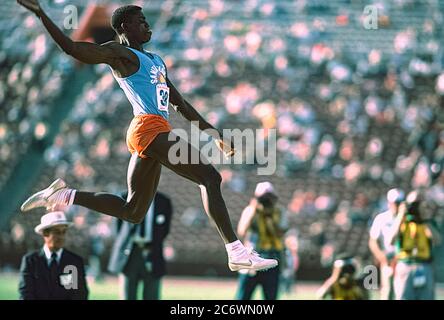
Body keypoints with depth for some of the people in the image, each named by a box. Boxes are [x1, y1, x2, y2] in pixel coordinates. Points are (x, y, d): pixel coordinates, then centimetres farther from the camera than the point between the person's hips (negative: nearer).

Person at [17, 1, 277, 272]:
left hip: (146, 136, 10)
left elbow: (180, 103, 29)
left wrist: (214, 133, 25)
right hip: (150, 128, -10)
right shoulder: (121, 54, -1)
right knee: (210, 177, -13)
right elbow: (72, 48, -14)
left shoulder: (155, 60, 26)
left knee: (132, 212, 11)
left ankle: (63, 195, 14)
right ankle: (237, 252, -18)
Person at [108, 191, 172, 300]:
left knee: (151, 297, -1)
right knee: (127, 296, -1)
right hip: (129, 252, 0)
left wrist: (151, 246, -10)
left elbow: (164, 229, 3)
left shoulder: (163, 201, 6)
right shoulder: (126, 198, 8)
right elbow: (120, 227, 10)